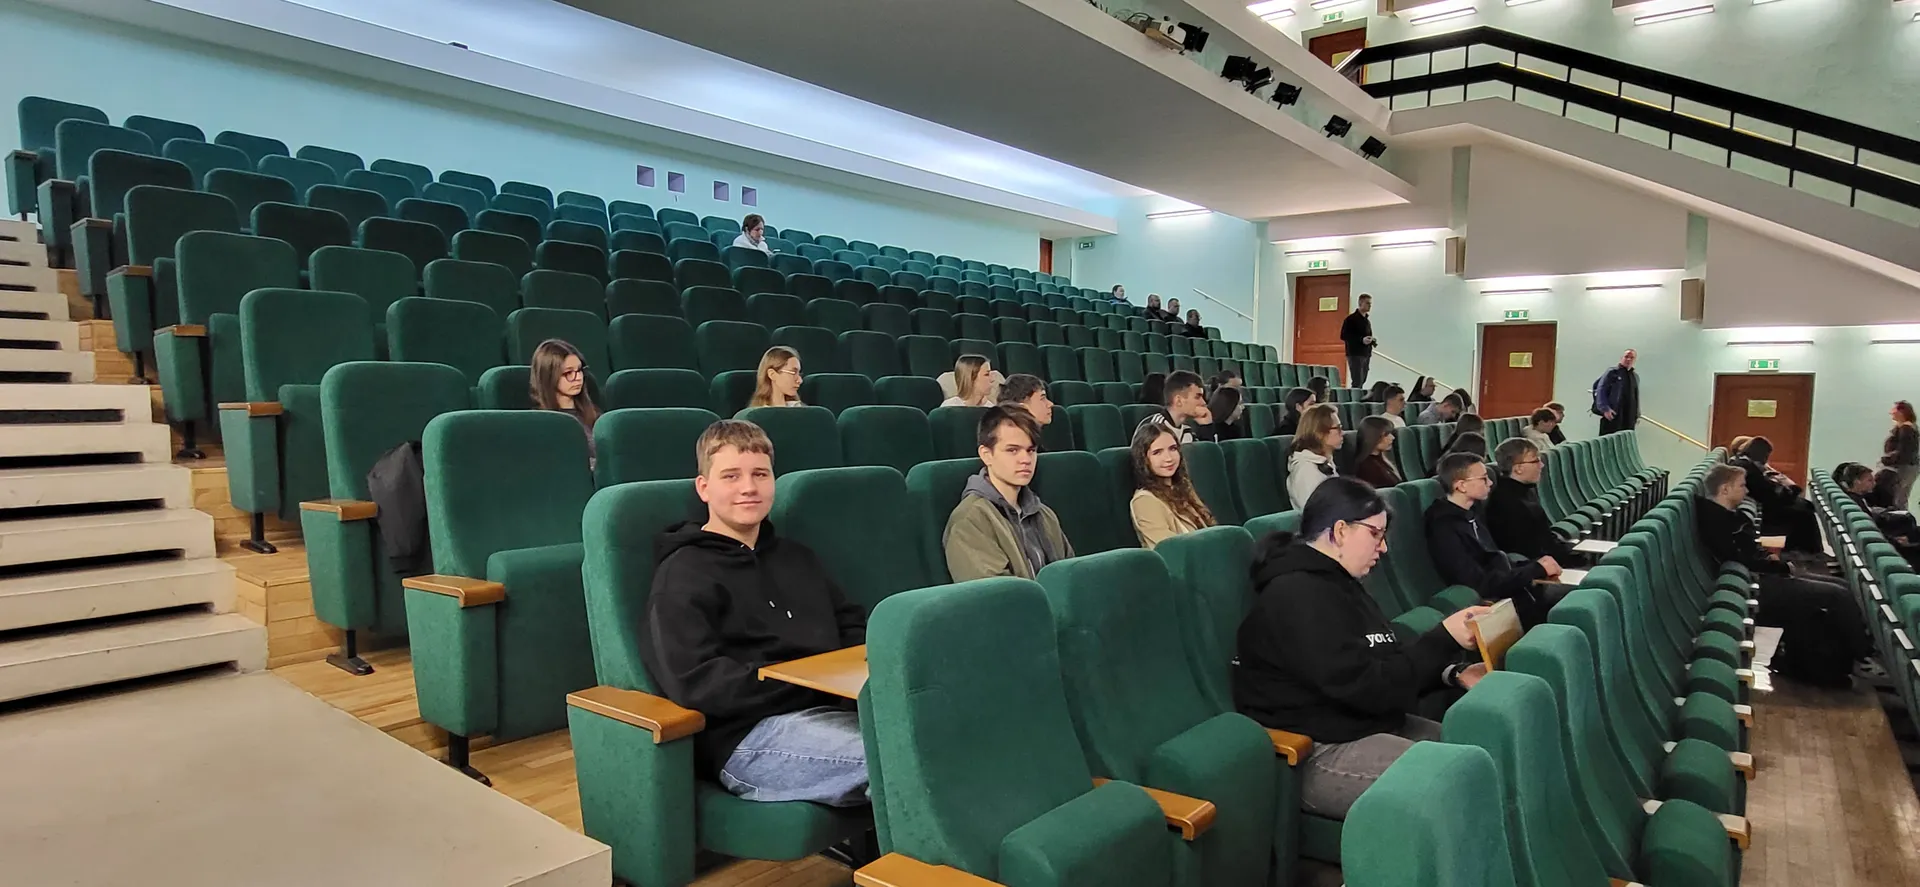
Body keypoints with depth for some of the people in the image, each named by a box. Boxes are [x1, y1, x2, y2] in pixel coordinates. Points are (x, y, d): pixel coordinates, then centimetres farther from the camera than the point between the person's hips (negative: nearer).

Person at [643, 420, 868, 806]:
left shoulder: (796, 556, 25)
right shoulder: (683, 574, 3)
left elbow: (853, 628, 24)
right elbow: (696, 683, -11)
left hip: (831, 709, 7)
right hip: (749, 734, -7)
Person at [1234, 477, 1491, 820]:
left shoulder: (1339, 583, 14)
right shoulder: (1297, 597, -20)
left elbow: (1391, 661, 14)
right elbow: (1367, 686, -24)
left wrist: (1453, 674, -3)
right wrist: (1444, 640, -18)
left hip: (1371, 726, 10)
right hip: (1319, 752, -10)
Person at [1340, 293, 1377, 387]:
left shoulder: (1367, 321, 18)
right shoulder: (1351, 319, -7)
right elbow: (1343, 336, -13)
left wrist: (1371, 341, 2)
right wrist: (1361, 340, -21)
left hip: (1366, 355, 8)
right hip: (1355, 354, -8)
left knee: (1362, 381, 7)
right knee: (1357, 382, -13)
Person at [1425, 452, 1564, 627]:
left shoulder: (1470, 513, 10)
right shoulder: (1444, 528, -20)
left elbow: (1497, 563, 12)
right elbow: (1481, 584, -22)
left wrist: (1536, 564, -4)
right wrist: (1538, 569, -14)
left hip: (1515, 589, 9)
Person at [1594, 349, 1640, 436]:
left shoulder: (1635, 377, 19)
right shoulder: (1612, 372, 0)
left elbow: (1637, 396, 22)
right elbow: (1600, 390, -7)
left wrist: (1637, 414, 15)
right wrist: (1605, 409, -16)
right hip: (1612, 416, -6)